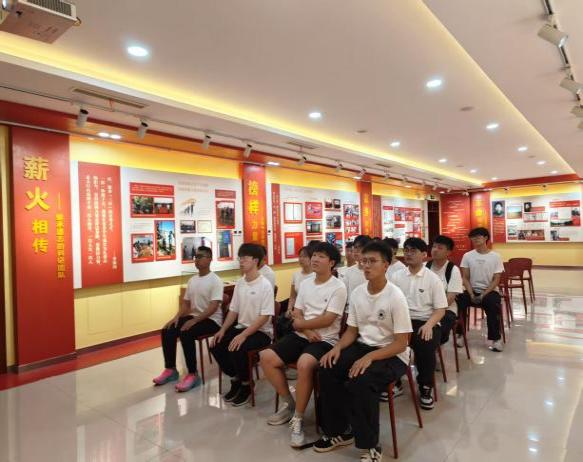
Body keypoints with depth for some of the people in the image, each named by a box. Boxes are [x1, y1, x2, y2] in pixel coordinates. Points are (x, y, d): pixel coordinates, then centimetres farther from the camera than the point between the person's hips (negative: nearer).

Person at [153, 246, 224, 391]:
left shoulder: (215, 280, -13)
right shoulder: (192, 280, 11)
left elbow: (213, 307, -22)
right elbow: (185, 302, 14)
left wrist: (194, 320, -29)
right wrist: (177, 317, -5)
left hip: (211, 320, -8)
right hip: (194, 317, 8)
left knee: (185, 333, -31)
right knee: (167, 331, -8)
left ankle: (193, 374, -19)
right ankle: (170, 370, 6)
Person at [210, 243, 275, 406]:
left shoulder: (265, 285, -16)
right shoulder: (239, 283, 6)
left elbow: (264, 317, -20)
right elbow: (233, 310, 11)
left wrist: (243, 335, -26)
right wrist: (223, 330, -4)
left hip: (261, 331, -7)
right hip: (241, 327, 7)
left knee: (237, 349, -29)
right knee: (216, 346, -8)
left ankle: (246, 385, -1)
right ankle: (235, 379, 13)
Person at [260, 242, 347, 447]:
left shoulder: (338, 288, -8)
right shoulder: (305, 283, 11)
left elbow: (327, 320, -15)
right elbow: (296, 316, 8)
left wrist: (301, 324, -4)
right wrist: (307, 330, -12)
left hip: (325, 340, -6)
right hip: (301, 336, 7)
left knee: (304, 364, -34)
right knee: (267, 357, -8)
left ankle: (298, 419, -13)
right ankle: (288, 403, 10)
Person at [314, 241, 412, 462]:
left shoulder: (395, 297, -18)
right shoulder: (357, 293, 0)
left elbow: (401, 344, -17)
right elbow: (352, 330, 9)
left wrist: (369, 357, -28)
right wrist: (337, 347, -11)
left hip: (392, 355, -6)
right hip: (362, 346, 6)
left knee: (359, 383, -31)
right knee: (327, 371, -14)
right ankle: (339, 431, 6)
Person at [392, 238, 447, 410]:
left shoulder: (433, 279, 1)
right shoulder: (397, 276, 9)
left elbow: (440, 309, -1)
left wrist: (429, 325, -20)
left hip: (426, 322, -2)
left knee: (425, 345, -32)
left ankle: (425, 387, -3)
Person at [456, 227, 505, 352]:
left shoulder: (495, 256, -1)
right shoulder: (467, 256, 3)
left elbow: (496, 280, -4)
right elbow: (465, 278, 1)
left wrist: (484, 294, -17)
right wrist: (471, 294, -13)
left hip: (490, 291, -1)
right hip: (472, 290, 2)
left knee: (492, 304, -35)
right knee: (459, 301, -29)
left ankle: (495, 338, -21)